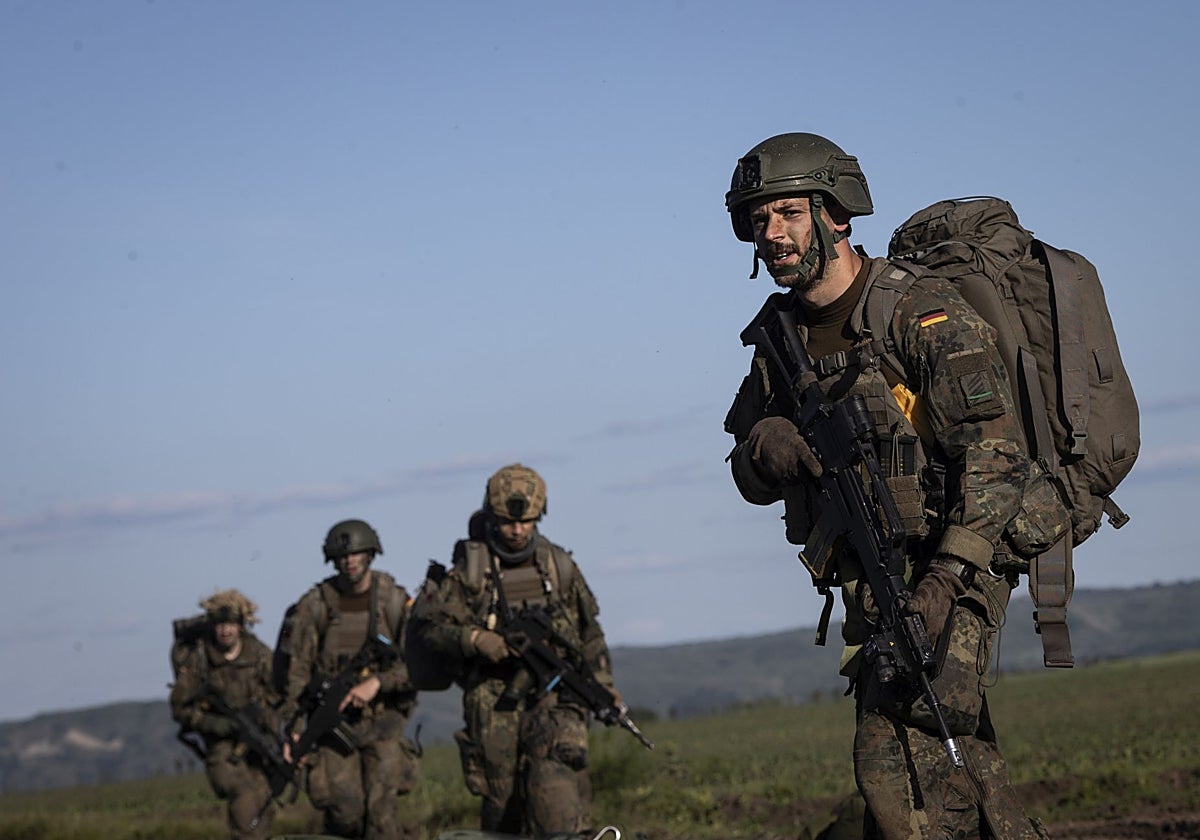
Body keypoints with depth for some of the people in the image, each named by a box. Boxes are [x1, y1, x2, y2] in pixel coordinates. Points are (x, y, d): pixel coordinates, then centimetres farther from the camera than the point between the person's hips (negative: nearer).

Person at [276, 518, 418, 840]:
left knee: (382, 807, -10)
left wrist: (377, 683, -20)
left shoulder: (396, 602, -3)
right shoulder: (315, 605, -3)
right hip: (333, 719, 0)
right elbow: (295, 670, -1)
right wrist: (295, 728, -6)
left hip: (383, 719, 0)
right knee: (346, 809, -8)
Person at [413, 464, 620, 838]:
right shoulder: (470, 572, 4)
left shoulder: (559, 566, 12)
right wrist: (474, 638, -16)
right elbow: (433, 630, 2)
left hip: (554, 697, 0)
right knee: (501, 802, 3)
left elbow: (589, 632, 20)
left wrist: (603, 683, 12)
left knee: (555, 778, -22)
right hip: (494, 705, 0)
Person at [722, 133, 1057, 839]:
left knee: (898, 761, -20)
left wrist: (945, 577, -29)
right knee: (963, 769, 13)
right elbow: (752, 480, 14)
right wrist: (768, 446, -12)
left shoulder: (919, 309, -12)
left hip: (951, 571, -7)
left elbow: (997, 450, -20)